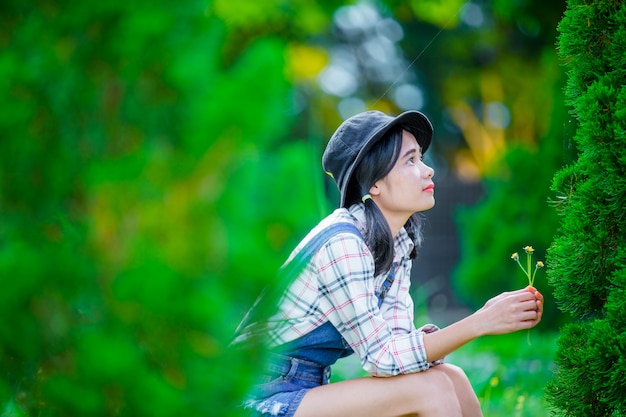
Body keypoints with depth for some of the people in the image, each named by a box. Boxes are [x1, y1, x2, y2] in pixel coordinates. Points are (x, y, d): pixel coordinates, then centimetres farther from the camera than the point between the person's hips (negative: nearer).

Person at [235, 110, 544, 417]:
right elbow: (382, 357, -21)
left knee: (451, 379, -7)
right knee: (428, 388, -20)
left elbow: (397, 342, 0)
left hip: (310, 390, 8)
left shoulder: (399, 242, 6)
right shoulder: (342, 243, -22)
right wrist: (480, 323, -25)